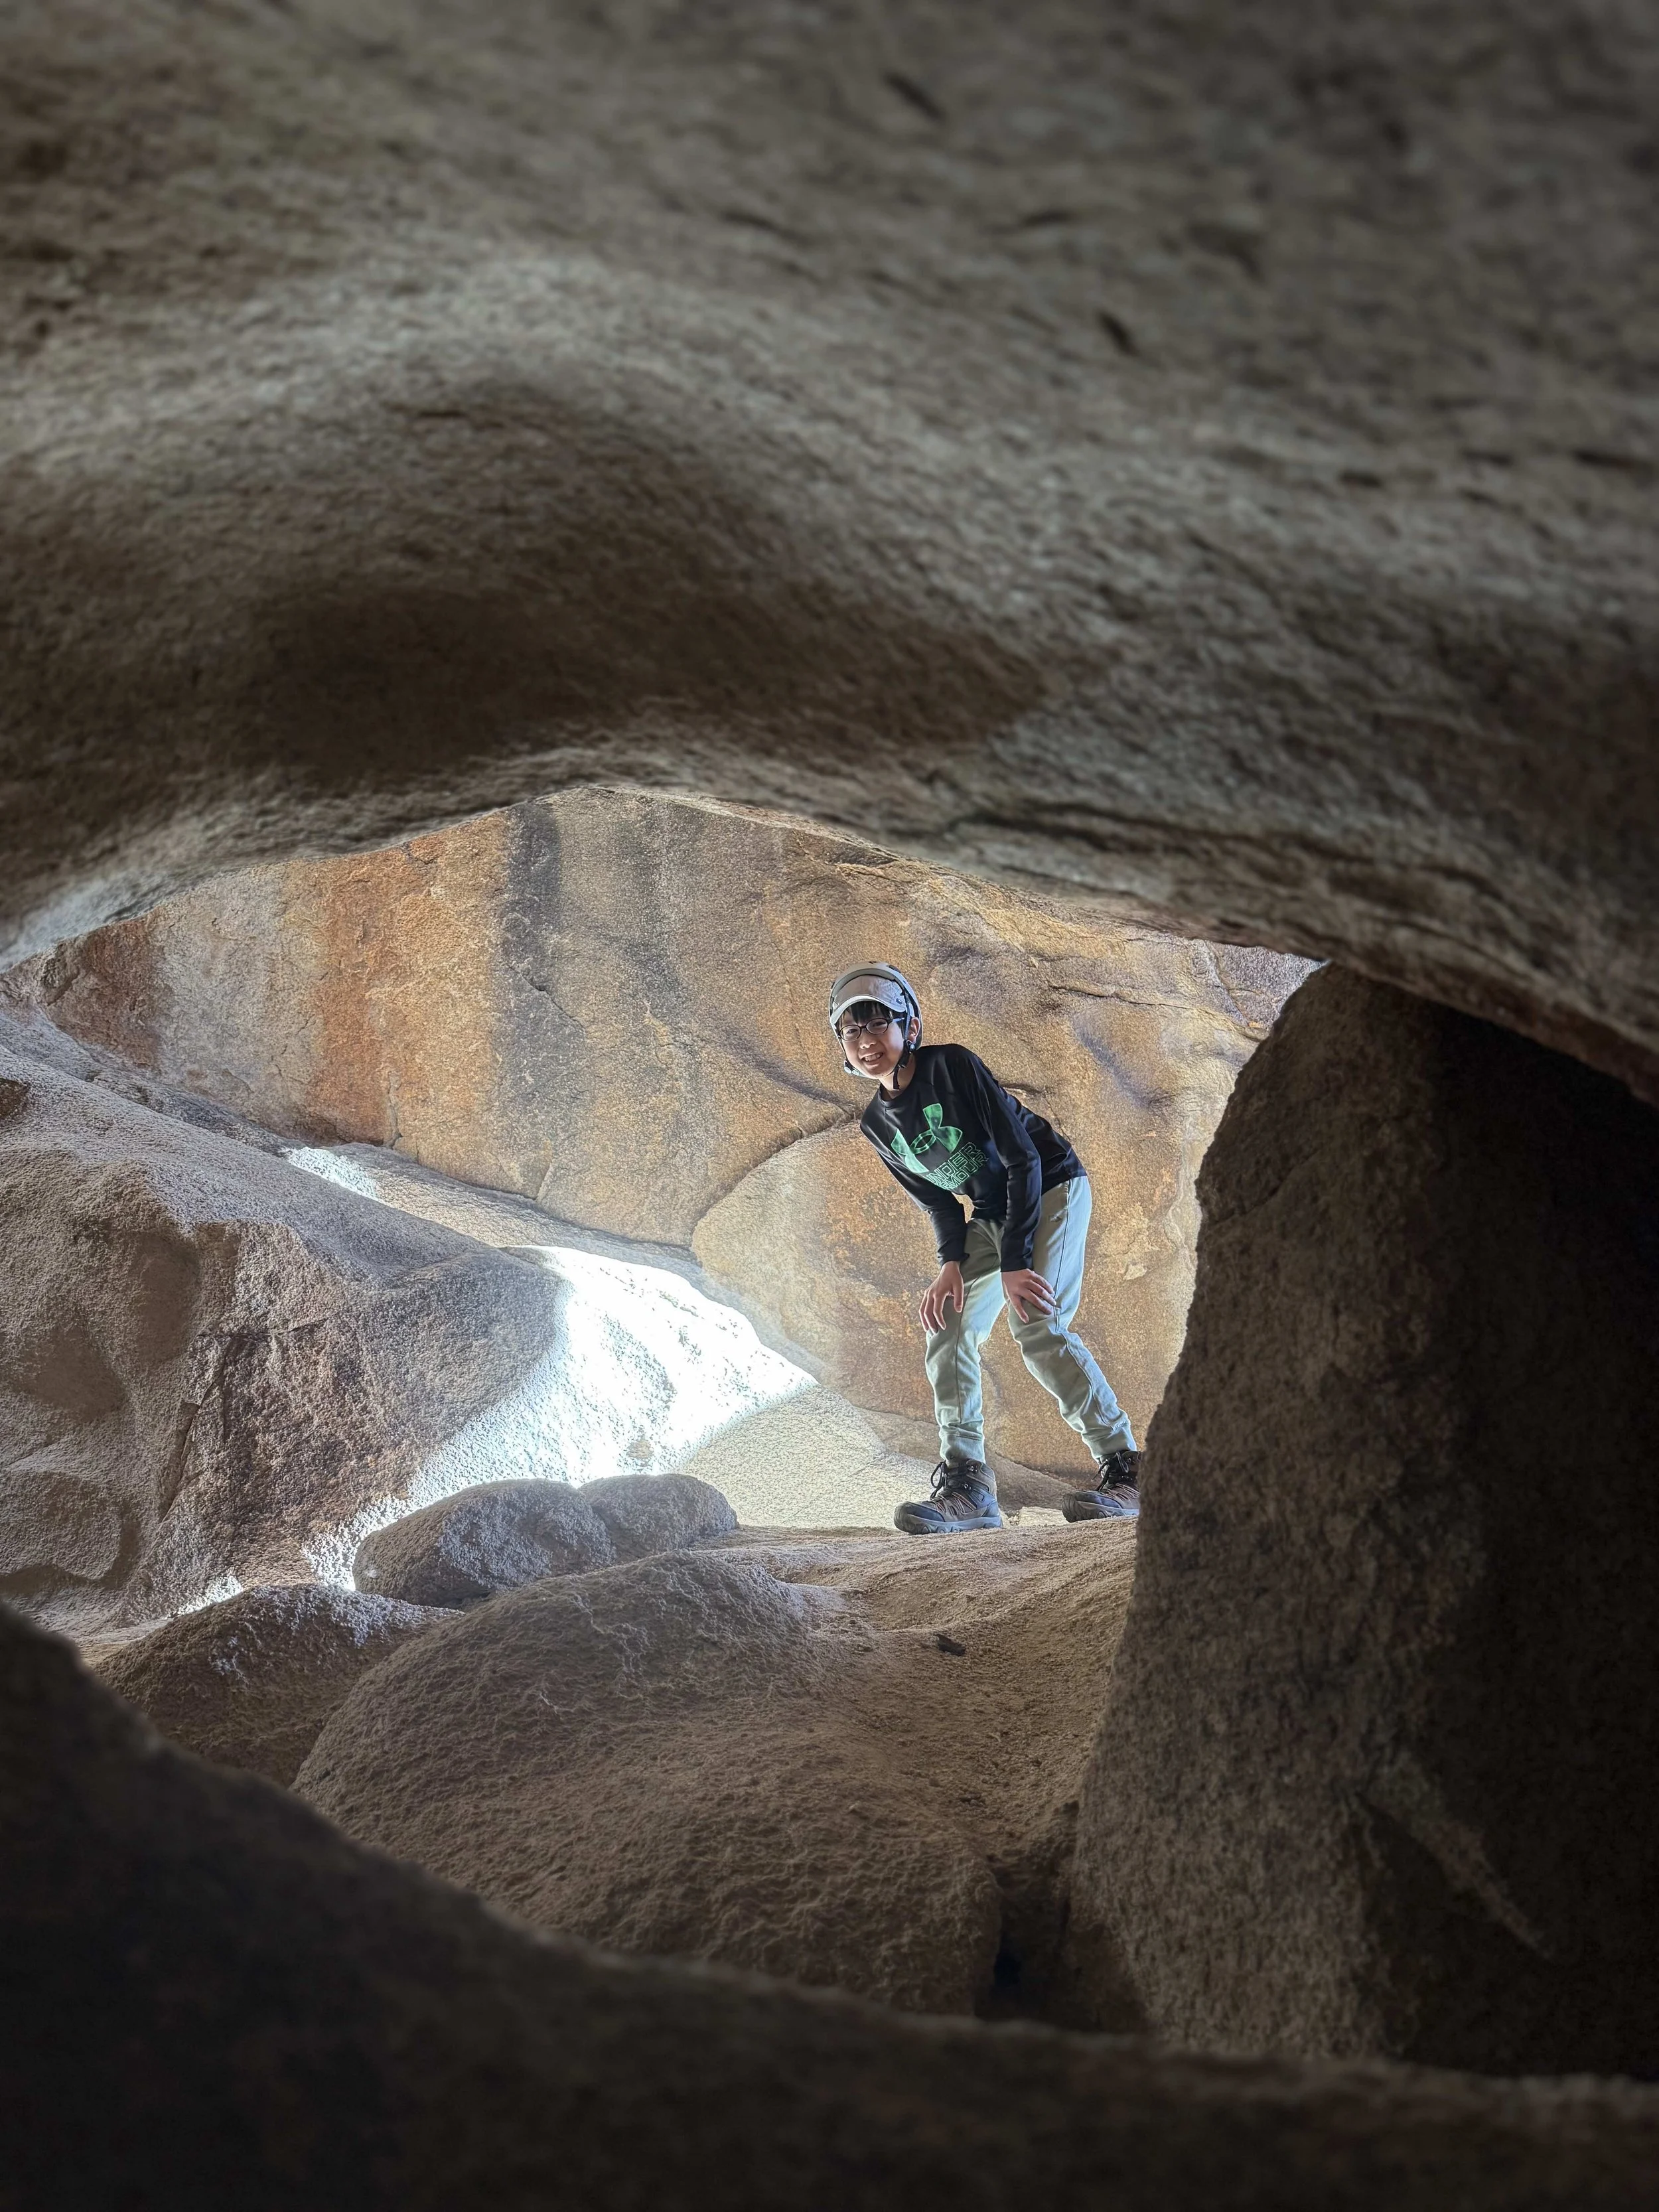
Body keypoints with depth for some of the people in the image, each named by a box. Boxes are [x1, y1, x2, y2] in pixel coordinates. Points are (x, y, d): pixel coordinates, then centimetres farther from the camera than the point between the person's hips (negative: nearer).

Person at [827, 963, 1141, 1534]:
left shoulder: (953, 1067, -23)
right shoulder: (877, 1125, -2)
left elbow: (1023, 1159, -23)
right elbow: (938, 1201, 6)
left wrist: (1014, 1263, -26)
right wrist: (952, 1264, -15)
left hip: (1051, 1188, -7)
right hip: (993, 1214, 7)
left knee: (1037, 1324, -23)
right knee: (947, 1326, -7)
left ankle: (1126, 1469, -18)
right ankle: (966, 1483, -5)